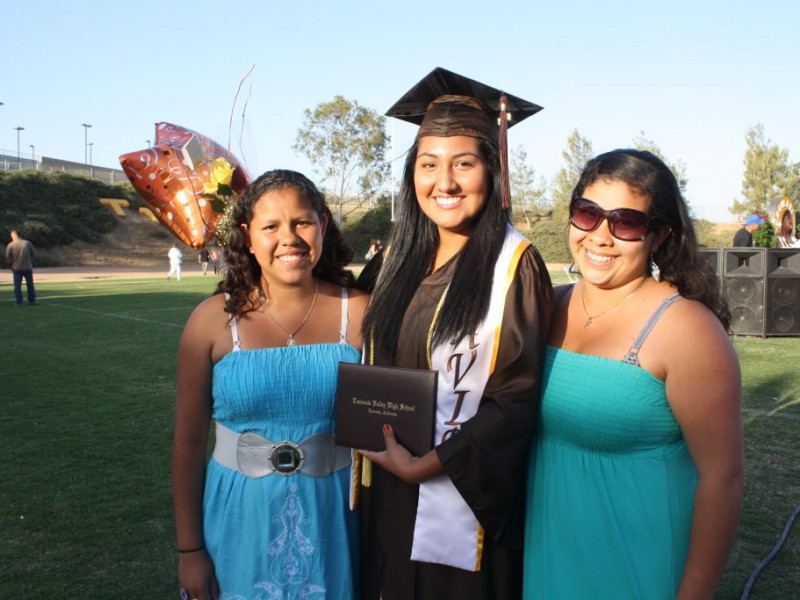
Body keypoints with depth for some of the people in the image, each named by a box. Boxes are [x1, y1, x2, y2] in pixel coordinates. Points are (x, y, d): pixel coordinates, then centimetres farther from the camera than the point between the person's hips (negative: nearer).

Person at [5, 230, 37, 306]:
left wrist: (10, 265, 14)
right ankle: (32, 300, 15)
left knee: (17, 286, 6)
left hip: (16, 268, -1)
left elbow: (8, 258, -4)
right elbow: (34, 254, 3)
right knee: (30, 284, 12)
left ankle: (19, 302, 6)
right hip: (28, 267, 1)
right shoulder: (27, 243, -5)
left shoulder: (10, 245, -8)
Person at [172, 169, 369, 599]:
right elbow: (189, 442, -2)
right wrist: (190, 549, 1)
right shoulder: (213, 320, -8)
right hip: (241, 520, 0)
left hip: (333, 521, 0)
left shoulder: (359, 312, -8)